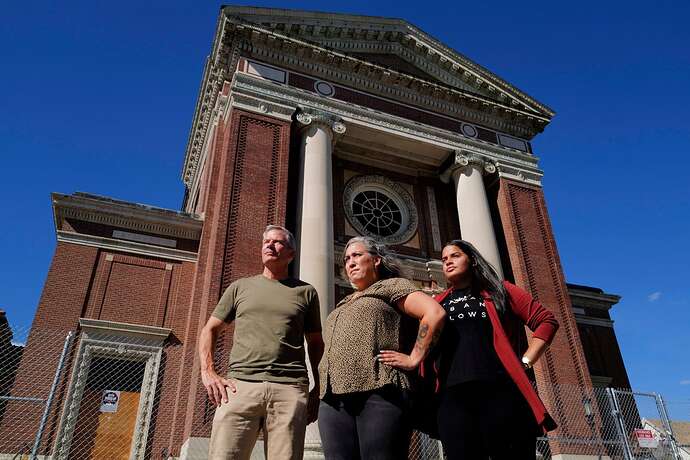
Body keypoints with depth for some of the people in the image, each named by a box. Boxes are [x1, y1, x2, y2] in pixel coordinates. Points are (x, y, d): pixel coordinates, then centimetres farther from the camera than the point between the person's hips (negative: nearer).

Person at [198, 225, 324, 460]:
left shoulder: (305, 292, 16)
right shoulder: (240, 287, 18)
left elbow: (316, 343, 19)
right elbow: (209, 330, 18)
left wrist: (318, 388, 10)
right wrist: (208, 373, 3)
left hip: (290, 389, 0)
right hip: (240, 385, 1)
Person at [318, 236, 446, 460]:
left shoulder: (391, 286, 9)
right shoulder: (343, 305, 30)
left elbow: (435, 313, -6)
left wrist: (413, 359, -9)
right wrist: (321, 387, 15)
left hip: (379, 394, -6)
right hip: (333, 400, 7)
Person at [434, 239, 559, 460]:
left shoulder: (498, 290, 14)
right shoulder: (437, 303, 20)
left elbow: (546, 321, 10)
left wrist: (524, 362, 1)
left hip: (502, 392, -1)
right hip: (453, 397, 2)